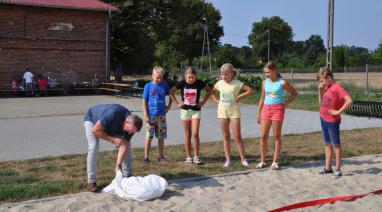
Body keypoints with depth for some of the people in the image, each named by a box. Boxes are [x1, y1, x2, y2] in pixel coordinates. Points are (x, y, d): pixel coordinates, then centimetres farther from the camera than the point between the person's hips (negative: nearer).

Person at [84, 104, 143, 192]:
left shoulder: (131, 126, -24)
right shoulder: (113, 114, -44)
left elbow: (124, 146, -22)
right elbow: (95, 130, -35)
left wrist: (118, 165, -32)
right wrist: (112, 140, -35)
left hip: (111, 126, 6)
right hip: (92, 118, -5)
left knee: (127, 145, -2)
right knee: (93, 148, -24)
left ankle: (127, 176, 10)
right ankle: (91, 182, -14)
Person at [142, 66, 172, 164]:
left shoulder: (164, 86, 4)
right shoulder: (148, 86, -4)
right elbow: (144, 101, -4)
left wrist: (169, 106, 7)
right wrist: (146, 115, -9)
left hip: (161, 115, 3)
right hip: (151, 116, -3)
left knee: (161, 137, 9)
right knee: (149, 137, 1)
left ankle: (161, 156, 20)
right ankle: (146, 157, 8)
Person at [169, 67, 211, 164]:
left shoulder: (199, 83, -6)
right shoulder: (182, 83, -6)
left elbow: (209, 91, 9)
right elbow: (171, 92, 6)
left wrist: (203, 102, 2)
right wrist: (177, 103, 0)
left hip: (196, 110, 0)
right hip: (185, 110, 1)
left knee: (195, 134, -9)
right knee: (187, 135, 6)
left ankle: (196, 156, 0)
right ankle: (188, 157, 14)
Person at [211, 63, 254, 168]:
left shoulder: (237, 83, -9)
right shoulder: (219, 83, 3)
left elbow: (250, 90, -14)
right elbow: (212, 92, 20)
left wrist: (239, 96, -13)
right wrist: (216, 100, 5)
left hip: (234, 111, -4)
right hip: (222, 111, 4)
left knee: (237, 136, -5)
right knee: (226, 136, 7)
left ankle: (243, 159, 3)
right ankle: (228, 160, 12)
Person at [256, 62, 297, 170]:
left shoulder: (282, 83, -6)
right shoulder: (264, 82, 8)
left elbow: (294, 93, 4)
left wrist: (286, 103, -6)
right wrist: (259, 113, 13)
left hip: (277, 109, -4)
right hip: (266, 109, 4)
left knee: (277, 136, 2)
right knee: (263, 136, 2)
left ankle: (275, 161, 11)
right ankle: (262, 161, 12)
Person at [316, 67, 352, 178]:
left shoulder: (337, 87, -16)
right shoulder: (327, 88, 8)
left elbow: (349, 100, -25)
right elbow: (321, 103, 15)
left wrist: (338, 111, -20)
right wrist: (320, 91, 3)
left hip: (332, 121, -8)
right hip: (324, 119, 8)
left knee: (336, 145, 2)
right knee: (327, 144, 14)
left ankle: (338, 169, 11)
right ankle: (328, 167, 24)